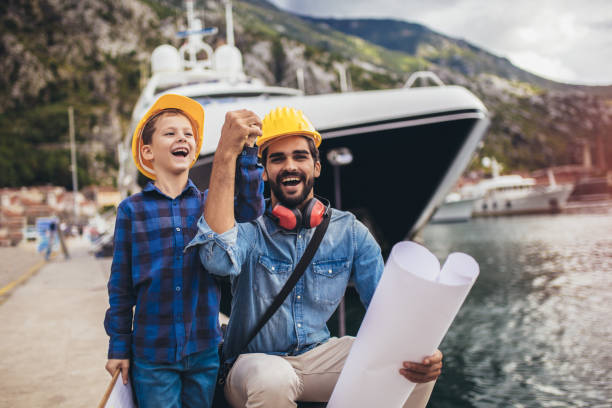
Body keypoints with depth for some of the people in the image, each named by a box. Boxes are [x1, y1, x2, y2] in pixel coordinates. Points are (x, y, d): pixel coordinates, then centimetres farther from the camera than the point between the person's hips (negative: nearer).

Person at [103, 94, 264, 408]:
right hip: (152, 355, -1)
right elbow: (121, 284, 3)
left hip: (204, 351, 2)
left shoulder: (209, 203, 3)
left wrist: (244, 149, -28)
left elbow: (250, 210, -18)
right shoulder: (132, 210, -1)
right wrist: (119, 346, 3)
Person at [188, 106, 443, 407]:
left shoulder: (350, 232, 0)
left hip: (318, 356, 3)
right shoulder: (249, 228, -10)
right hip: (255, 361, -2)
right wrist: (226, 154, -36)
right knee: (272, 379, -37)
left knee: (414, 368, -18)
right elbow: (220, 260, -35)